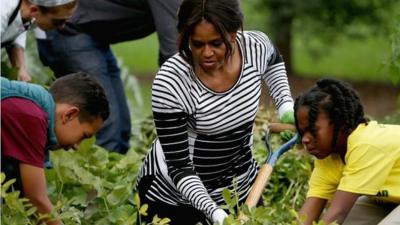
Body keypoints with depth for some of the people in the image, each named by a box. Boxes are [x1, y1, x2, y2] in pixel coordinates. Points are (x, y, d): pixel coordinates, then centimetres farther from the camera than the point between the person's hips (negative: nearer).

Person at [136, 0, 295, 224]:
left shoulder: (256, 47, -17)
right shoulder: (170, 83, -29)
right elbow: (179, 167, -23)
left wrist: (286, 106, -2)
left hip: (239, 184, 4)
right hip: (174, 193, -4)